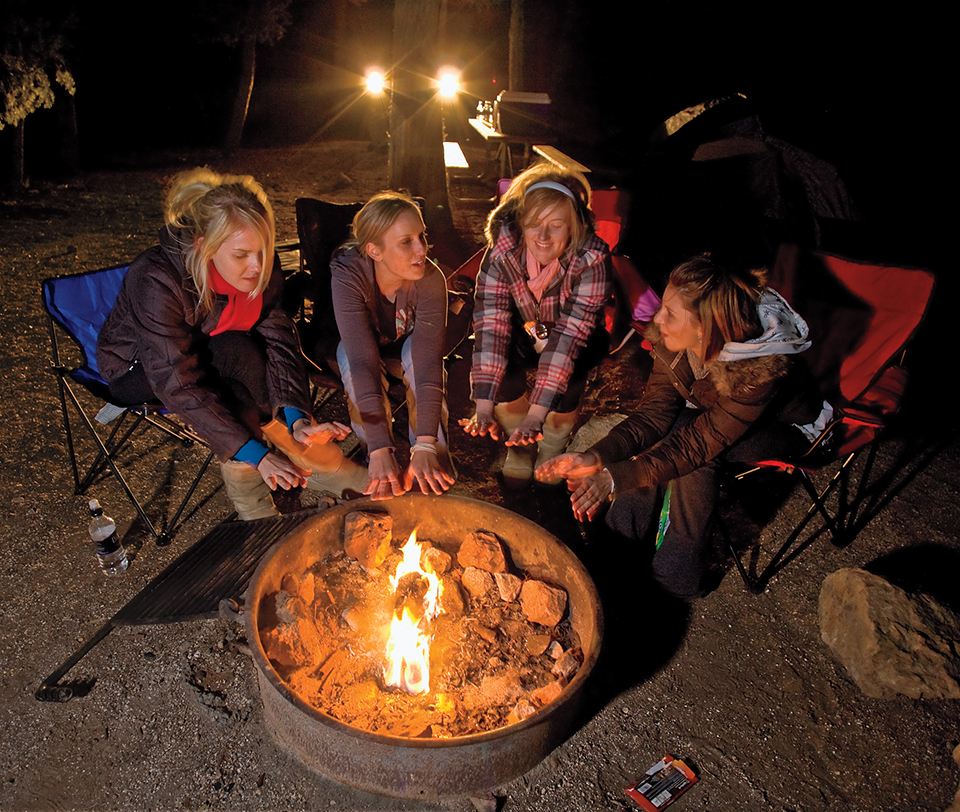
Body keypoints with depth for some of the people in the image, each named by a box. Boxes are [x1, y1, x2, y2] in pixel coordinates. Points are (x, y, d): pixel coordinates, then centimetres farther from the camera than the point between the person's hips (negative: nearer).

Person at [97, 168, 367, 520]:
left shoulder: (256, 269, -20)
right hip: (135, 369, -5)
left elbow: (279, 340, -23)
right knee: (237, 352, -31)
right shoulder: (157, 282, -35)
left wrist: (297, 419, -40)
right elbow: (180, 386, -37)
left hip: (205, 353, 5)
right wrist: (257, 455, -43)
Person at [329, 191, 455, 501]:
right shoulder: (348, 275, -35)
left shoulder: (431, 278, -31)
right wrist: (380, 451, -49)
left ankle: (436, 455, -18)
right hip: (357, 347, 0)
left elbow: (428, 359, -38)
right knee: (350, 358, -34)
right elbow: (363, 361, -43)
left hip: (406, 345, 1)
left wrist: (425, 445, -46)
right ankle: (382, 464, -18)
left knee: (416, 350, -33)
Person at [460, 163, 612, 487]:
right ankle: (519, 449, -3)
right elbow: (491, 324, -33)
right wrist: (483, 407, -42)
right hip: (527, 330, 2)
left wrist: (536, 414, -48)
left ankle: (552, 451, -4)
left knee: (568, 368, -33)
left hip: (581, 339, -1)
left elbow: (568, 336, -39)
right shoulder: (502, 250, -27)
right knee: (498, 355, -29)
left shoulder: (592, 259, -33)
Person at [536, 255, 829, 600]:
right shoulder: (673, 341, -23)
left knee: (693, 457, -31)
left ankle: (678, 575, -13)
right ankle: (626, 535, -5)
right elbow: (653, 416, -21)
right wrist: (597, 457, -38)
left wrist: (617, 476, -46)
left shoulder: (763, 368, -39)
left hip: (784, 426, -5)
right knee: (656, 438, -23)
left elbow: (700, 443, -37)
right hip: (713, 413, 5)